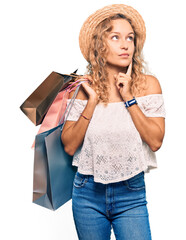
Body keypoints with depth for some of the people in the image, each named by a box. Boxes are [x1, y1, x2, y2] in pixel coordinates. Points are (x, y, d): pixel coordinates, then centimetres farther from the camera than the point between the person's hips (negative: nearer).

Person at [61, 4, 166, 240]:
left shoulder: (148, 84, -3)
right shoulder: (85, 86, -2)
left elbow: (155, 141, -10)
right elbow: (69, 146, -5)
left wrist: (128, 98, -14)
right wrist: (92, 101, -13)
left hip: (131, 195, -1)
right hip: (88, 193, 1)